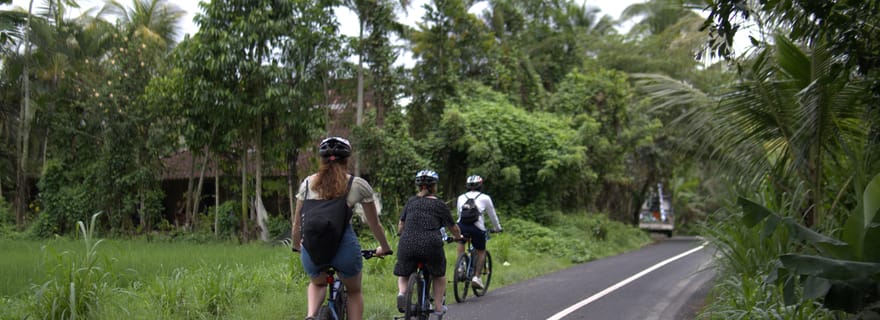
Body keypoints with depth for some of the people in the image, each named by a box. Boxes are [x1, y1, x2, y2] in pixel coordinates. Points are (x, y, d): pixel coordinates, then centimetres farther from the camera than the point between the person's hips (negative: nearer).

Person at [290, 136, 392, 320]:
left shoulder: (308, 183, 13)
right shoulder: (358, 185, 8)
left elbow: (297, 224, 18)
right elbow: (374, 224, 16)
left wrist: (296, 246, 36)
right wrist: (384, 248, 33)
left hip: (312, 248, 2)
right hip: (344, 246, -2)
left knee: (317, 284, 34)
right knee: (354, 292, 27)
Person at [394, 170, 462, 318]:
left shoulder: (411, 202, 15)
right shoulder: (440, 204, 8)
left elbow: (400, 227, 17)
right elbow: (453, 227, 15)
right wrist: (459, 237, 36)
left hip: (407, 245, 2)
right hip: (431, 245, -2)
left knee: (403, 274, 21)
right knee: (439, 275, 23)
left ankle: (401, 293, -7)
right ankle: (438, 307, 21)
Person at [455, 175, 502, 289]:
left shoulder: (461, 197, 20)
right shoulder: (485, 198, 12)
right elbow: (493, 215, 21)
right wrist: (498, 228, 37)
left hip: (461, 227, 2)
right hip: (477, 228, -2)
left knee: (461, 242, 33)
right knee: (481, 252, 19)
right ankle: (476, 277, 7)